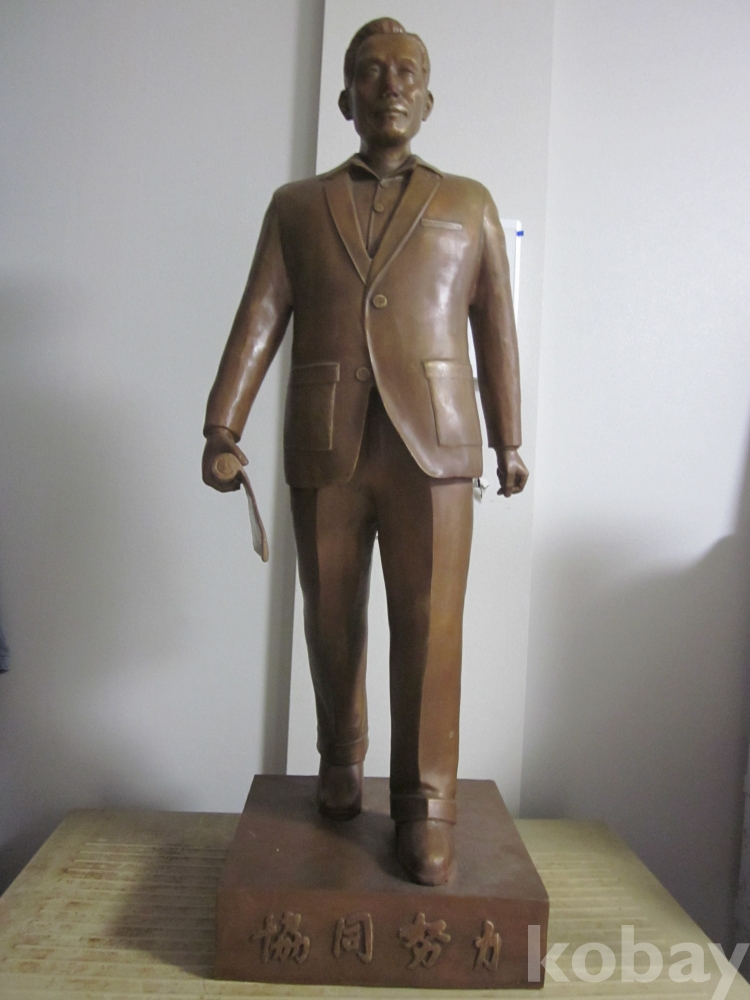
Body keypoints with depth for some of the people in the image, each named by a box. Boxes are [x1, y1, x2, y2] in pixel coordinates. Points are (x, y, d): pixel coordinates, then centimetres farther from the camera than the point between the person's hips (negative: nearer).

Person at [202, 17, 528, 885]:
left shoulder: (469, 205, 15)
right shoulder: (296, 206, 14)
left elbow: (496, 330, 12)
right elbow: (259, 319, 4)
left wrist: (509, 441, 9)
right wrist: (223, 426, -7)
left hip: (432, 444, 0)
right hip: (324, 446, 1)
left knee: (429, 628, -4)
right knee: (331, 620, 9)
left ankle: (425, 805, 10)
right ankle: (339, 763, 31)